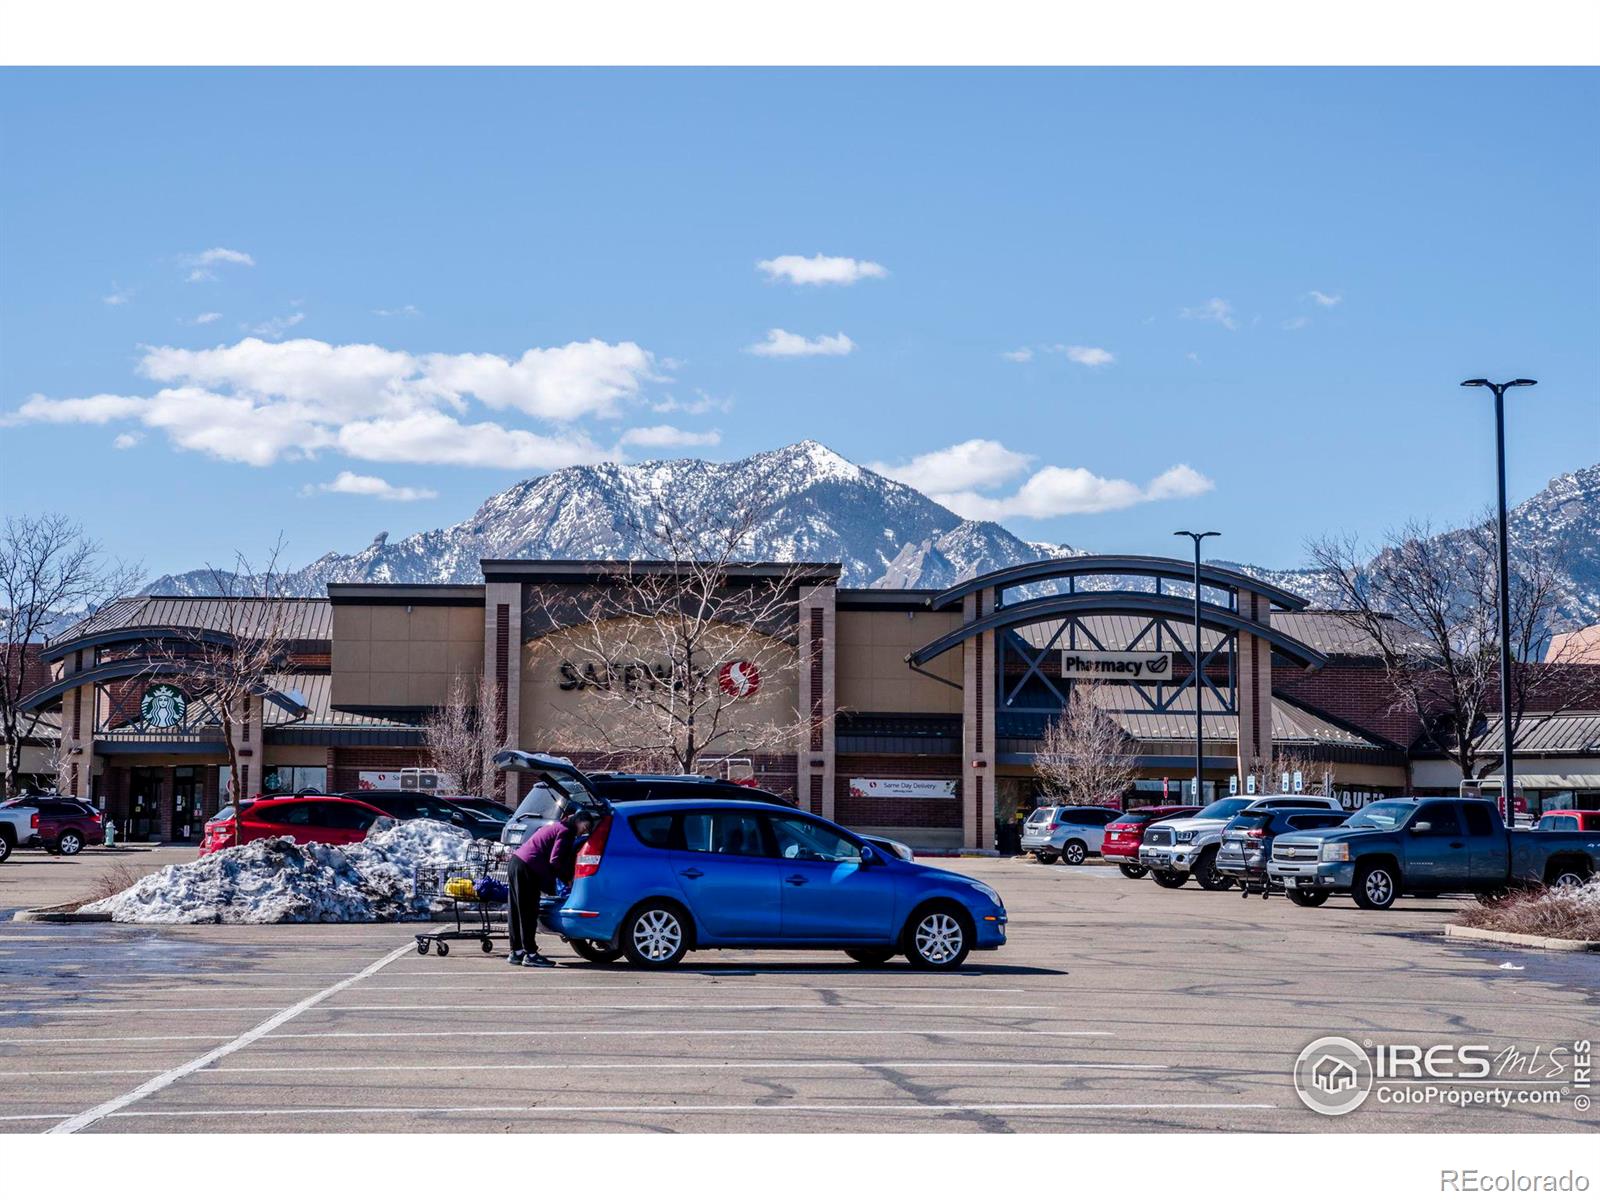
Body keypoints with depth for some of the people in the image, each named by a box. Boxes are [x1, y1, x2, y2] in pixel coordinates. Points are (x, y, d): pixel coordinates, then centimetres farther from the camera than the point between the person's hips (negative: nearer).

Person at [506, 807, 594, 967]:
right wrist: (567, 880, -5)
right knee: (529, 913, -6)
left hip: (516, 861, 10)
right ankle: (530, 954, -4)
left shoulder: (556, 826, 23)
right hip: (527, 869, -10)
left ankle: (516, 952, 17)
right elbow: (555, 861, -16)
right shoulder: (565, 832, -8)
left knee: (517, 911, 12)